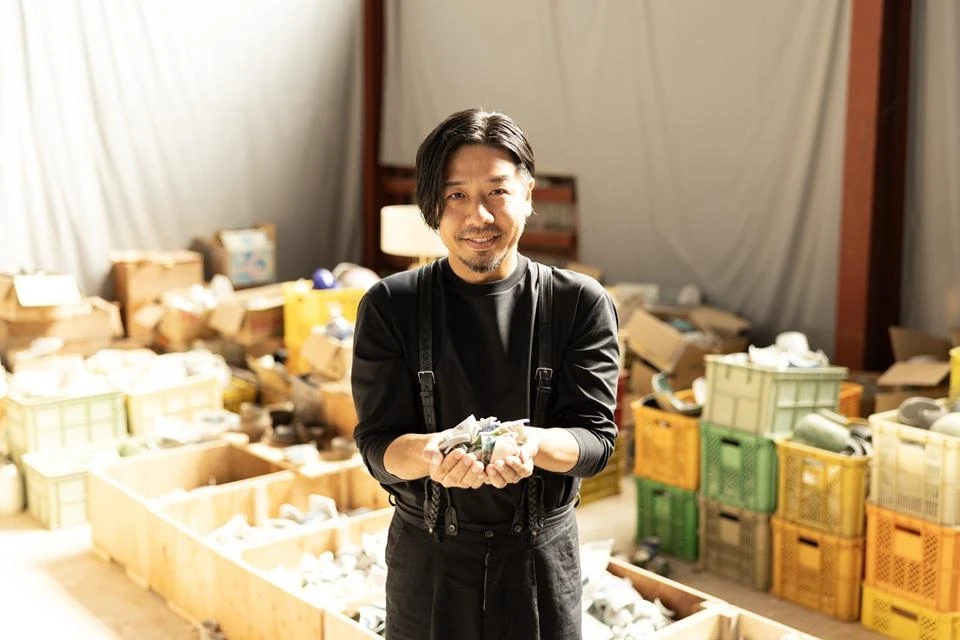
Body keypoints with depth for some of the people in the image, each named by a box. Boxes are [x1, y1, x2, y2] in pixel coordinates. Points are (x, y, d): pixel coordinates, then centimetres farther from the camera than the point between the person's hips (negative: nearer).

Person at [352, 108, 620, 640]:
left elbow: (595, 436, -9)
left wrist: (534, 444, -31)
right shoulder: (389, 307, -7)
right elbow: (377, 445, -8)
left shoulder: (581, 305, -8)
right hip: (427, 558, 0)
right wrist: (429, 453, -31)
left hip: (542, 556, 0)